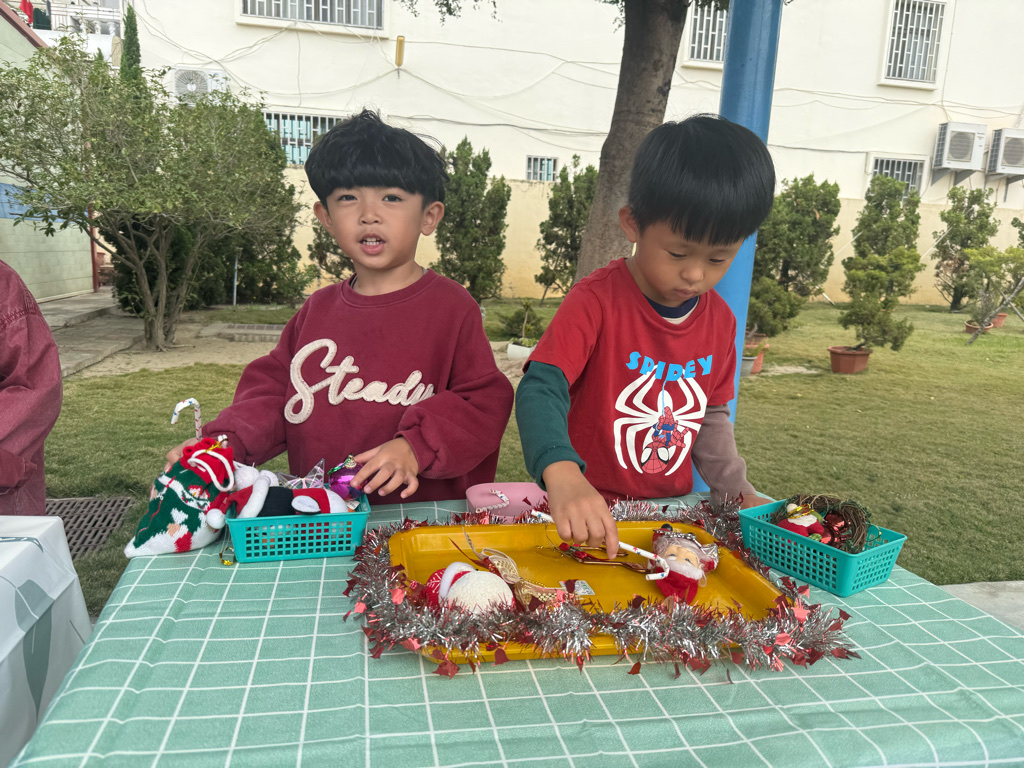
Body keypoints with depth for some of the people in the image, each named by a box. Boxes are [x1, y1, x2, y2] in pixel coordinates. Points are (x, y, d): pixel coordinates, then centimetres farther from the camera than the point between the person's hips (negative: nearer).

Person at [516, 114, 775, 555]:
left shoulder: (720, 319, 3)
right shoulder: (596, 301, -16)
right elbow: (541, 389, -28)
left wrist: (737, 489, 7)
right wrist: (562, 475, -45)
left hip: (672, 511, 6)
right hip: (592, 509, -5)